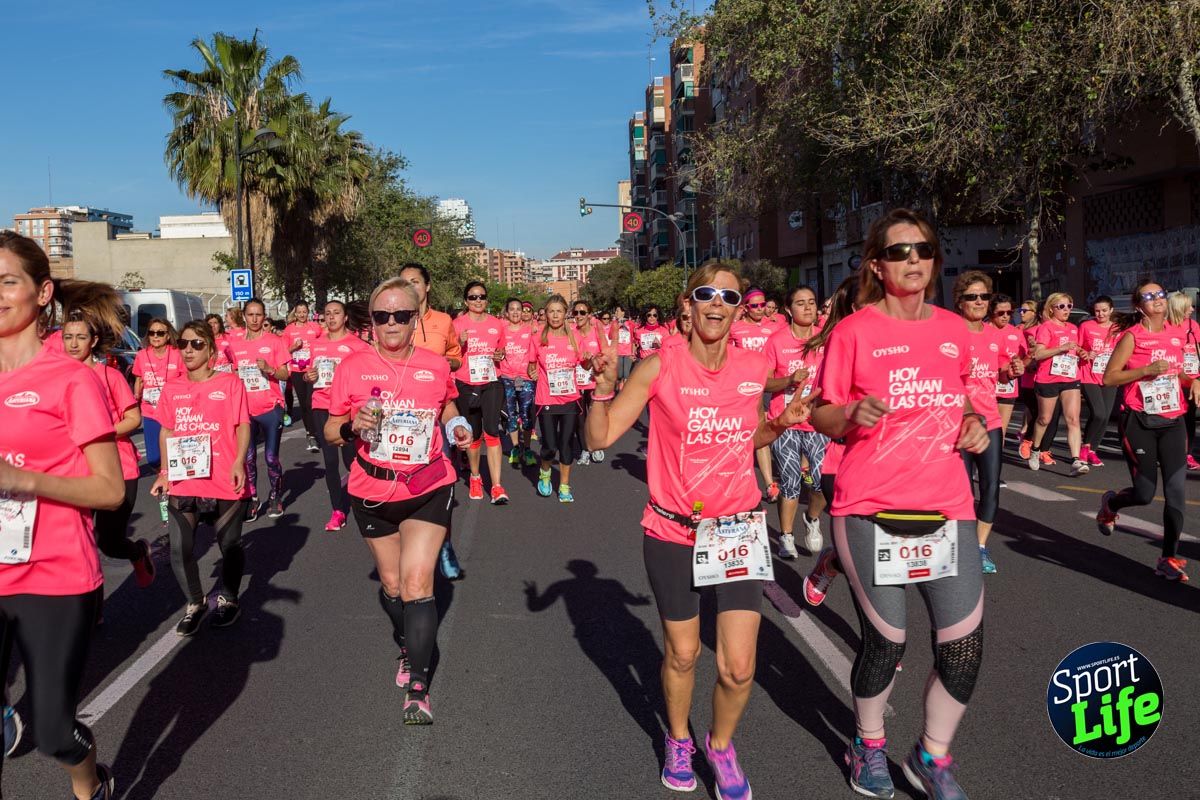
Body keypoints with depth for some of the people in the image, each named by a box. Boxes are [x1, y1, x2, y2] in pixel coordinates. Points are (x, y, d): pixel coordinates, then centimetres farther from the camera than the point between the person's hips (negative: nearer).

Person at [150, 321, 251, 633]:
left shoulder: (230, 382, -2)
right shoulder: (172, 390, 9)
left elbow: (242, 426, -4)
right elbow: (167, 432, 16)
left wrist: (239, 462, -16)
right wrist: (165, 472, 10)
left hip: (224, 484, -3)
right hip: (182, 483, 3)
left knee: (230, 545, 9)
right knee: (180, 549, 1)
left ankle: (228, 598, 32)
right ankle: (195, 603, 23)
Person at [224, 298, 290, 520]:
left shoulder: (275, 341, -2)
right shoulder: (234, 343, 5)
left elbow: (285, 375, -3)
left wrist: (269, 369, -19)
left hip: (271, 408, -2)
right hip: (245, 408, 2)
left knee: (271, 457, 3)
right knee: (248, 457, 4)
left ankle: (275, 497, 20)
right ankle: (252, 500, 17)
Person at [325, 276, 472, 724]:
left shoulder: (437, 367, -3)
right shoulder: (354, 367, -6)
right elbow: (330, 431, 0)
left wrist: (458, 428, -3)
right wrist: (352, 426, -22)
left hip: (428, 489, -1)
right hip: (373, 492, 1)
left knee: (417, 582, -12)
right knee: (391, 583, 17)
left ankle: (417, 687, -3)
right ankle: (408, 645, 46)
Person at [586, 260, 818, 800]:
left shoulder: (754, 367, -1)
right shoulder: (660, 366, -11)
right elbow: (600, 438, -9)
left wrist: (781, 423, -2)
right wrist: (604, 389, -25)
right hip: (673, 533, -2)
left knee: (738, 667, -1)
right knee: (682, 654, 14)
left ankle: (721, 745, 31)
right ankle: (679, 740, 44)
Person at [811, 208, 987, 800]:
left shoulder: (953, 329, 8)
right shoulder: (854, 331, -4)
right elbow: (821, 417, 0)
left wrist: (972, 424, 2)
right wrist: (852, 415, -21)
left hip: (947, 505, 4)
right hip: (870, 507, -4)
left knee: (964, 642, 0)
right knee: (885, 639, 3)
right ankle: (869, 745, 33)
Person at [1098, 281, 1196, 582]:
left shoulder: (1178, 334, 8)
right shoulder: (1132, 336, -8)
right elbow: (1108, 378, -12)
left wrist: (1191, 381, 5)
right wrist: (1147, 370, -21)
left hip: (1172, 422, 5)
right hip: (1140, 423, -5)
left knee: (1177, 491, -4)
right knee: (1145, 494, -1)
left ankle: (1169, 558, 6)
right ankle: (1110, 504, 33)